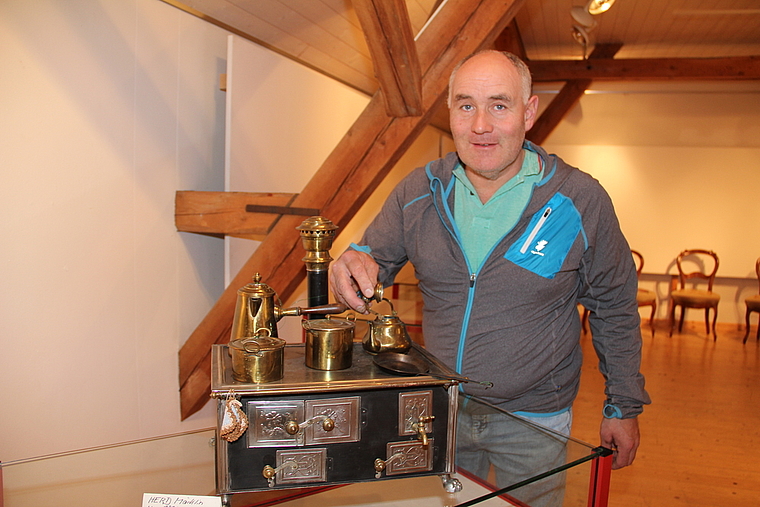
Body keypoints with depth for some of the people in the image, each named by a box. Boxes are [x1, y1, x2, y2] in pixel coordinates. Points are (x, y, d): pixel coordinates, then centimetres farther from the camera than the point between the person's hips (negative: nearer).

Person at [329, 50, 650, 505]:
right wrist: (358, 262, -24)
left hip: (532, 419, -2)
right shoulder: (419, 191, -8)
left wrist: (624, 407, 2)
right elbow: (378, 255, 1)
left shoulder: (580, 201, -14)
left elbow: (614, 309, -4)